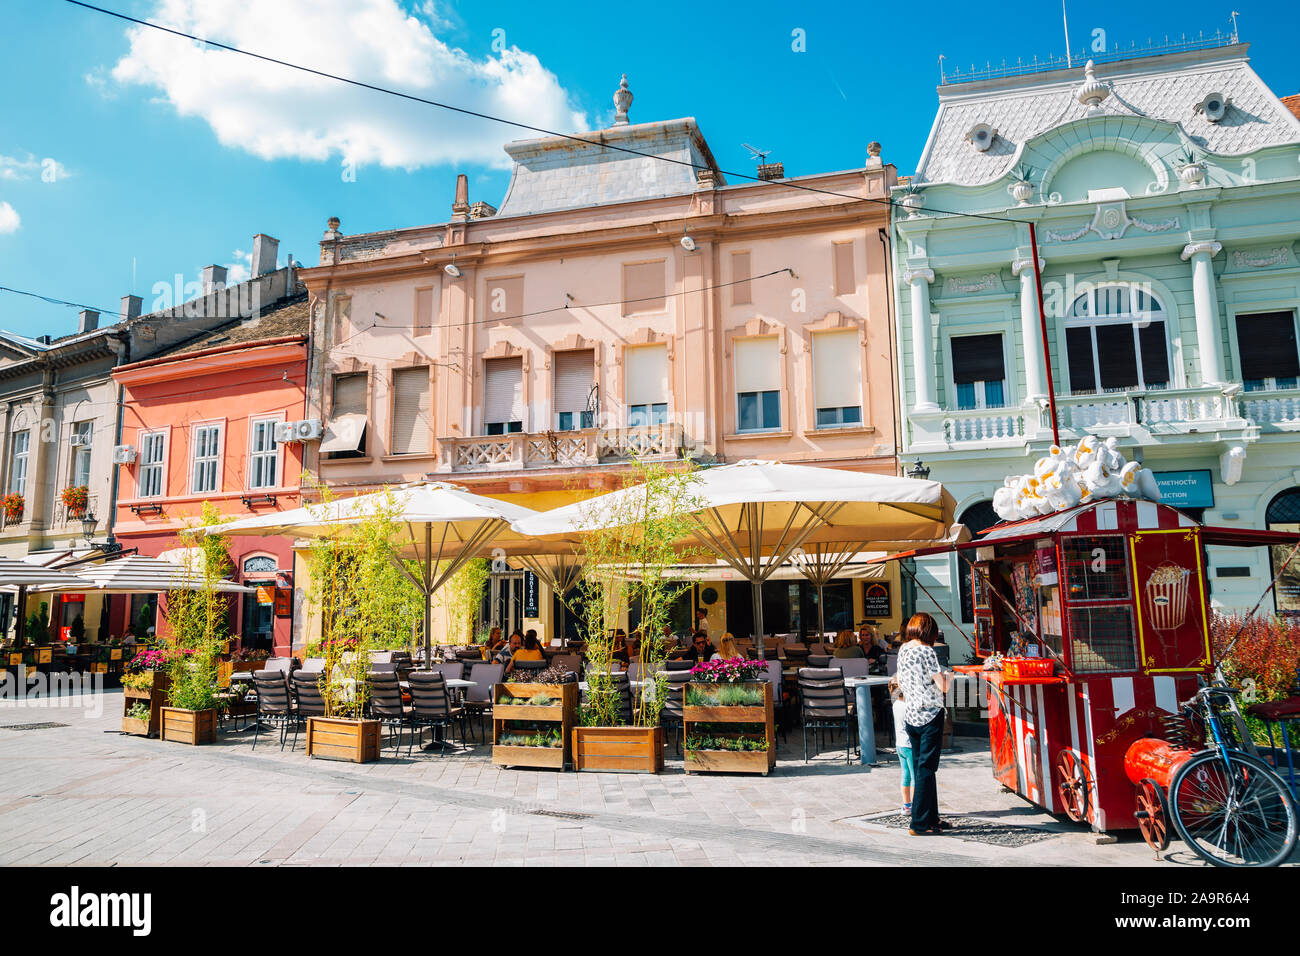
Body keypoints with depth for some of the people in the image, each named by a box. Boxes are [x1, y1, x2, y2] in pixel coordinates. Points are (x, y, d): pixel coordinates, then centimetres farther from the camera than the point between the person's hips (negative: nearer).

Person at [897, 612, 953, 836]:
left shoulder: (902, 650, 6)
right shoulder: (926, 651, -14)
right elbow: (943, 686, -14)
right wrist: (949, 676, 8)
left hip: (910, 717, 7)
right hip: (930, 716, -7)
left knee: (922, 768, 15)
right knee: (926, 769, -1)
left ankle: (932, 819, 24)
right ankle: (919, 824, 2)